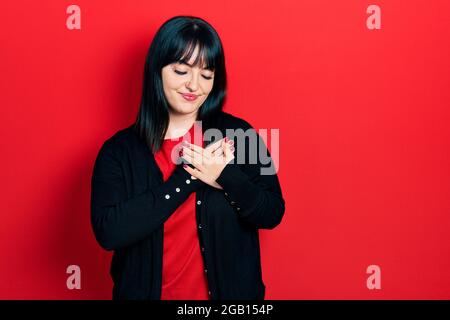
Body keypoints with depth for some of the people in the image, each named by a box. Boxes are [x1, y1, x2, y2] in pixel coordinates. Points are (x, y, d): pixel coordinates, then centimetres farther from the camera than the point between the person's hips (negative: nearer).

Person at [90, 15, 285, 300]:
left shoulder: (237, 133, -7)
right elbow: (108, 232, -20)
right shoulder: (119, 149, -9)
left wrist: (224, 175, -25)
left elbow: (273, 214, -7)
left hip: (229, 291, 1)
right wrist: (187, 177, -23)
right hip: (147, 291, 0)